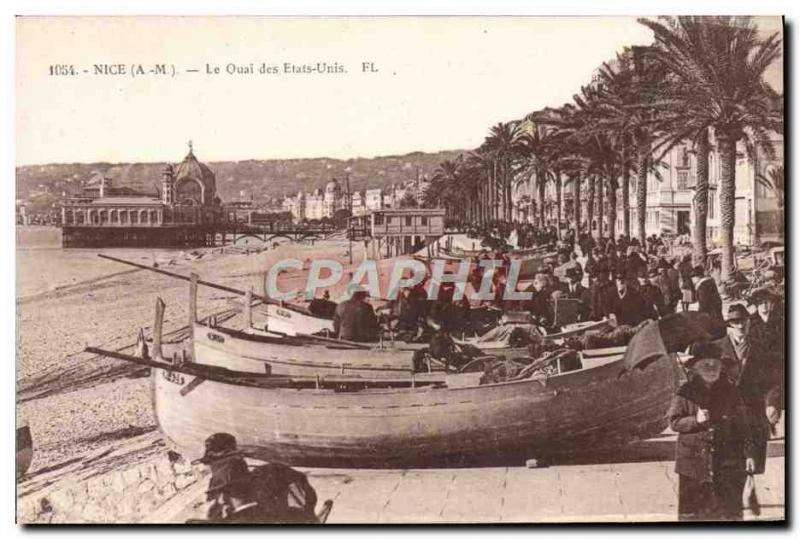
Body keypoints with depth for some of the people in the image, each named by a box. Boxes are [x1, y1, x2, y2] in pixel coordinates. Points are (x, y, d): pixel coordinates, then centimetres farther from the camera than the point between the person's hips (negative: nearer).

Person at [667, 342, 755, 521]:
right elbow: (673, 421, -1)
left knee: (729, 509, 3)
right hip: (694, 459, -1)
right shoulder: (685, 393, -1)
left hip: (726, 460, 2)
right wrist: (695, 420, -18)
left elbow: (742, 425, 8)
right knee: (692, 506, 1)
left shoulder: (730, 392, 5)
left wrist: (748, 453, 4)